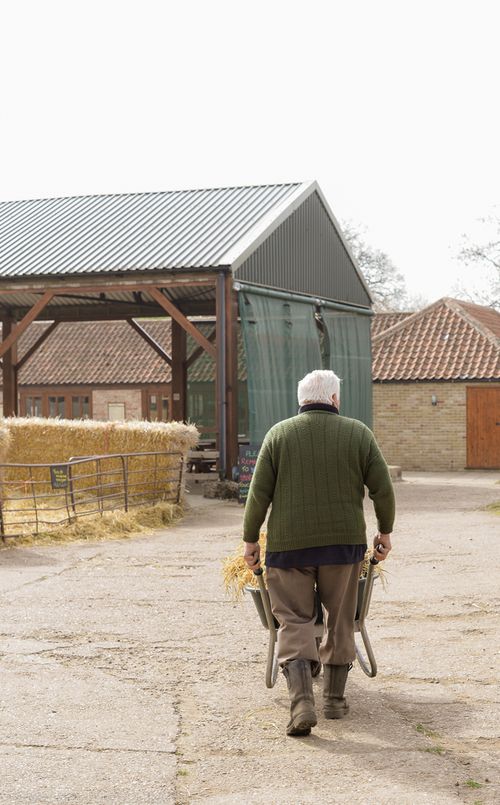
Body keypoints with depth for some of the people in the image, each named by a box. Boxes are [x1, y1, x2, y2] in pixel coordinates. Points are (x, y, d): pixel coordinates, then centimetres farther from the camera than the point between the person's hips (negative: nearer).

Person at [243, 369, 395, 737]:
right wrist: (385, 531, 12)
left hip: (289, 544, -1)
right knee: (340, 619, 16)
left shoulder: (279, 435, -1)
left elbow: (259, 494, -4)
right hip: (344, 542, 1)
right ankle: (335, 699, 22)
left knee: (295, 622, 4)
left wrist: (250, 539, 5)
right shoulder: (358, 434, 0)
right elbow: (383, 488, -2)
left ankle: (302, 703, -12)